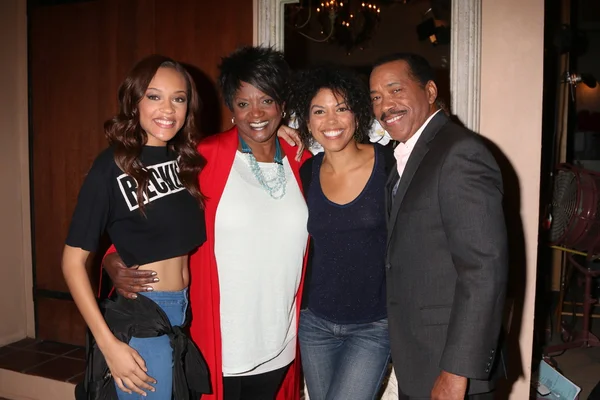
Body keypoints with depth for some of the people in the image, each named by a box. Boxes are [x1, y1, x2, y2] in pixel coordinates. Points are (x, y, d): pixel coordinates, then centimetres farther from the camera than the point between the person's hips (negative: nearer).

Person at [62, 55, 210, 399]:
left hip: (188, 312, 6)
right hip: (140, 319, -6)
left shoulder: (187, 158, 2)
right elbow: (73, 259, -13)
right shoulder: (113, 167, -15)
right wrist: (109, 343, -18)